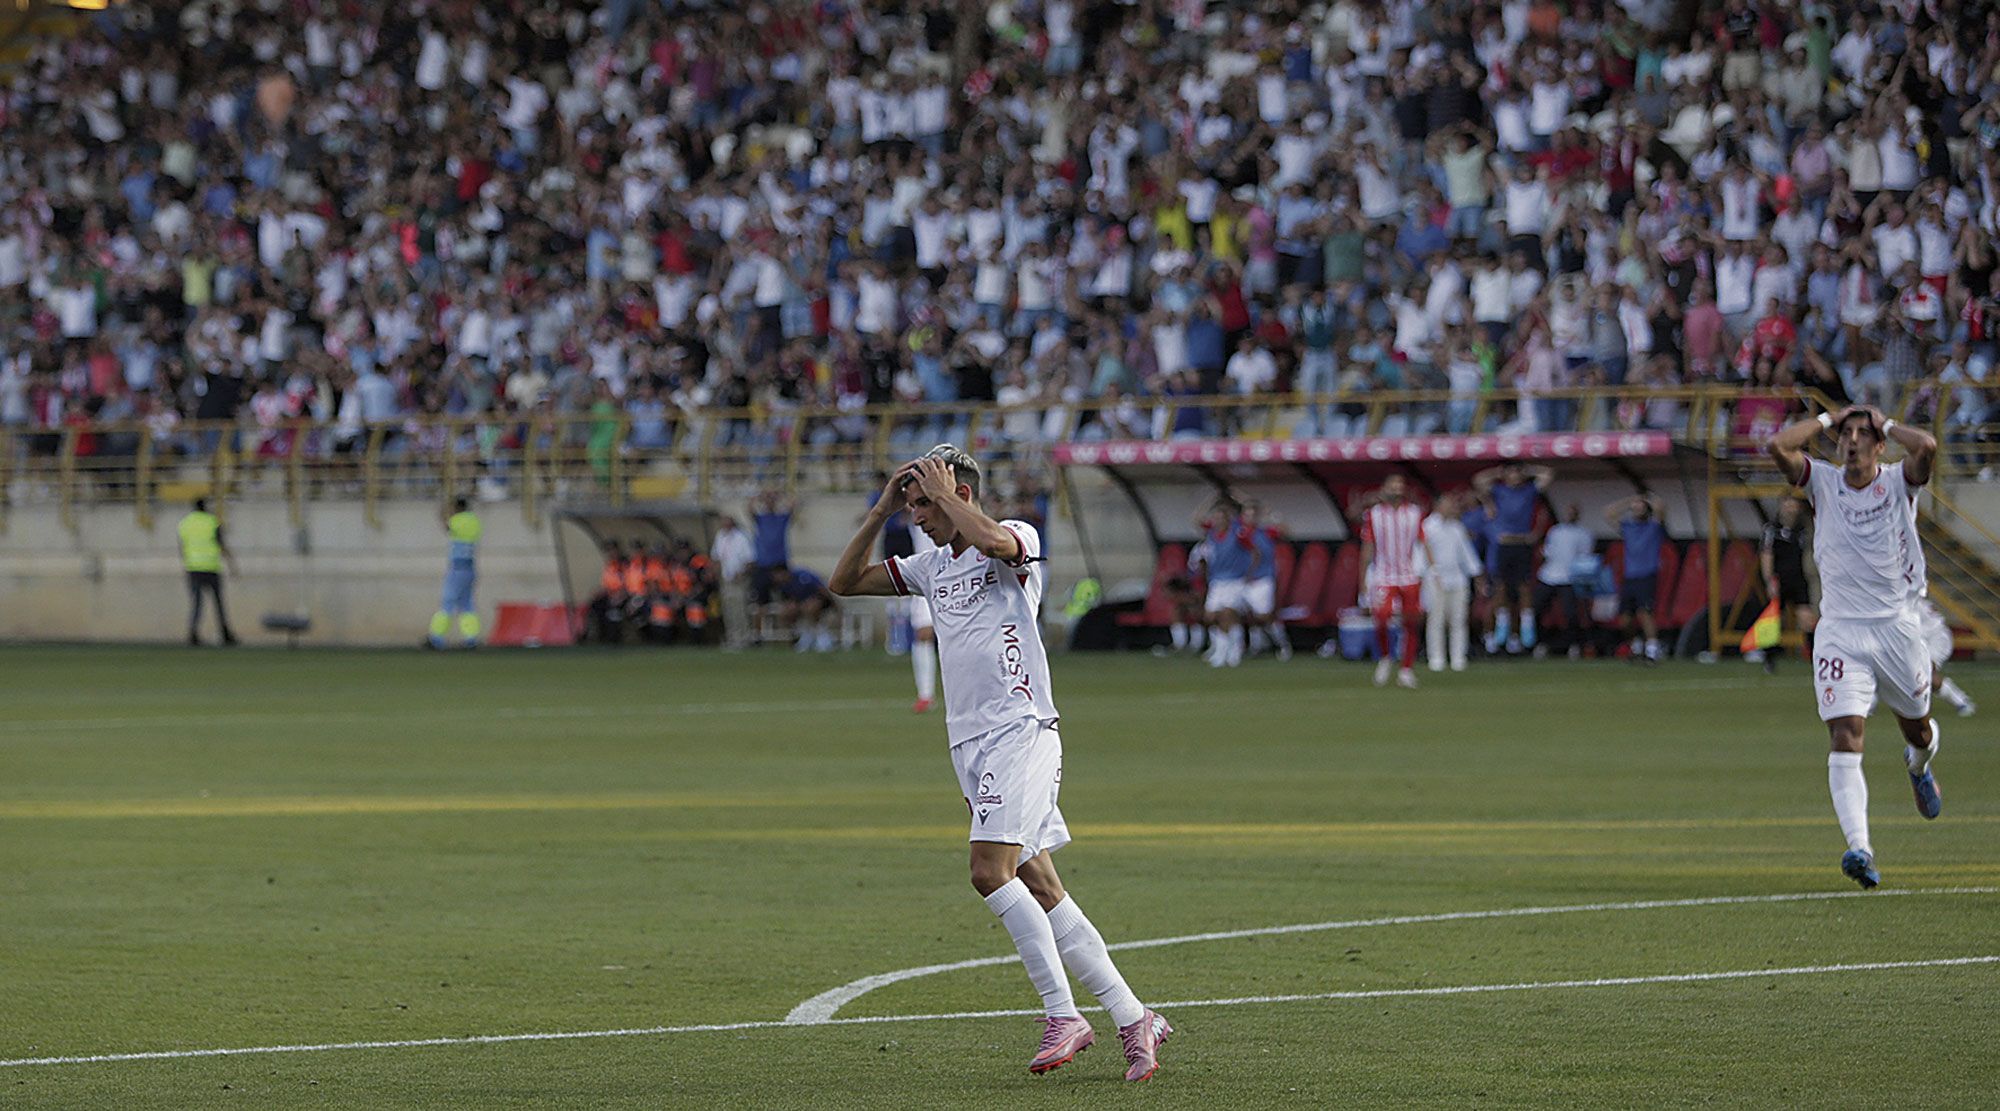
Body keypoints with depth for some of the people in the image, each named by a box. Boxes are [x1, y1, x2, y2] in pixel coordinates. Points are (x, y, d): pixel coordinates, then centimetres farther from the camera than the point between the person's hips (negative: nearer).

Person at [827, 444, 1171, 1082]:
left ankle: (1063, 1015, -17)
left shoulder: (1018, 539, -4)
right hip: (970, 743, 8)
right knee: (1039, 889, 3)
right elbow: (845, 582, 21)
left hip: (1020, 732, -8)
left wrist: (942, 491, -14)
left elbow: (989, 540, -29)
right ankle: (1133, 1018, 8)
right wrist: (880, 514, 11)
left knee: (991, 873, -21)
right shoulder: (930, 568, 19)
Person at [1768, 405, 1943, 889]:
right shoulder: (1823, 483, 1)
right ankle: (1859, 847, -24)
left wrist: (1885, 423, -7)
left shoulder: (1898, 483, -2)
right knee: (1845, 738, -16)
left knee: (1917, 728, 19)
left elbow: (1926, 446, -23)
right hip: (1840, 633, -1)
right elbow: (1778, 445, -13)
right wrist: (1827, 419, -3)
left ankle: (1918, 766, 57)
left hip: (1897, 627, 1)